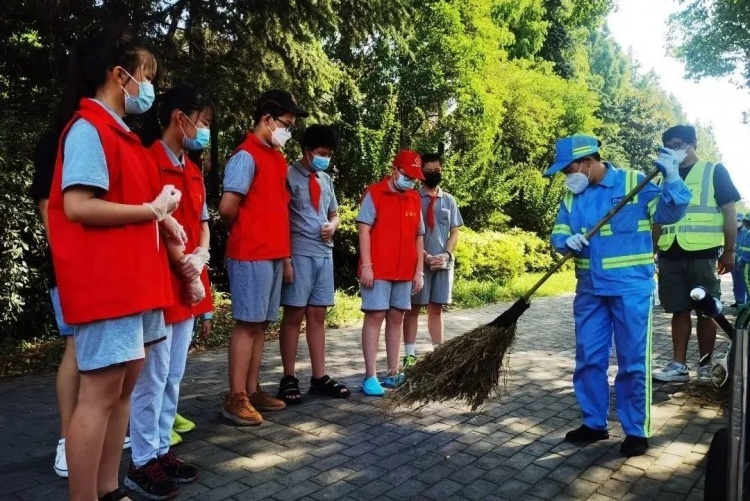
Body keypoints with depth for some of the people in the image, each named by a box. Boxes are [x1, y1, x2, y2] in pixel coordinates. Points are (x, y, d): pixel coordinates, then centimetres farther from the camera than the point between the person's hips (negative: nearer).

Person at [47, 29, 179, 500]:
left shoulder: (120, 132, 19)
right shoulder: (88, 128, -10)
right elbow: (77, 206, -21)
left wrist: (161, 214, 6)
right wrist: (152, 209, -13)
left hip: (135, 277, 10)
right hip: (105, 281, -10)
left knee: (124, 386, 13)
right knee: (100, 393, -4)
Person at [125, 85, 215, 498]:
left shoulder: (193, 171, 15)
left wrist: (200, 259, -3)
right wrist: (186, 270, -10)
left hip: (188, 285, 8)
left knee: (173, 376, 13)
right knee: (153, 376, -1)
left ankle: (162, 450, 25)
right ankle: (142, 463, 12)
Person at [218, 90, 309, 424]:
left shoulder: (277, 158, 16)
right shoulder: (246, 156, -11)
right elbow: (227, 207, -17)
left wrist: (285, 251, 14)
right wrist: (240, 234, 1)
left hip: (273, 254, 8)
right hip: (251, 255, -8)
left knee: (261, 324, 11)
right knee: (247, 324, -4)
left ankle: (252, 390, 21)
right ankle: (235, 399, 5)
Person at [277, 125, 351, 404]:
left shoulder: (326, 180, 16)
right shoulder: (289, 176, -4)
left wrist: (333, 226, 3)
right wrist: (285, 258, -14)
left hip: (324, 254, 6)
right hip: (299, 255, -6)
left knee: (318, 316, 10)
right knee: (293, 316, 0)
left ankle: (319, 378, 17)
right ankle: (289, 378, 11)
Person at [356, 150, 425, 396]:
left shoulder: (414, 199, 13)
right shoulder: (374, 193, -3)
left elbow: (419, 237, 14)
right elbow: (364, 229, -9)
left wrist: (419, 271, 9)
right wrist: (366, 266, -16)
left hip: (405, 272, 6)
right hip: (378, 270, -6)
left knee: (396, 318, 9)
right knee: (375, 317, -4)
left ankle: (393, 373, 17)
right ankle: (370, 376, -1)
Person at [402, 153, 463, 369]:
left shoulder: (449, 200, 10)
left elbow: (454, 232, 11)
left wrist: (446, 255, -5)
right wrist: (425, 256, -13)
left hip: (443, 262, 4)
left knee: (436, 309, 10)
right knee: (413, 308, 1)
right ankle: (410, 354, 6)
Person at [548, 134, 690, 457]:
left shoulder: (634, 182, -5)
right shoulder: (572, 197, 9)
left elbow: (668, 213, -10)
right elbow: (558, 235, 9)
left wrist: (671, 180, -26)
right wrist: (568, 242, -14)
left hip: (631, 287, -5)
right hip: (590, 289, 5)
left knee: (633, 361, 3)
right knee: (588, 358, 10)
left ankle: (636, 431, 17)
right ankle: (594, 423, 25)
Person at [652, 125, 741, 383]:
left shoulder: (714, 171, 4)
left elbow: (729, 211, 1)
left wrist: (729, 251, -4)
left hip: (702, 254, -3)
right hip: (670, 255, 4)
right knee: (679, 310, 6)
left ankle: (705, 365, 14)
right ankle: (679, 365, 11)